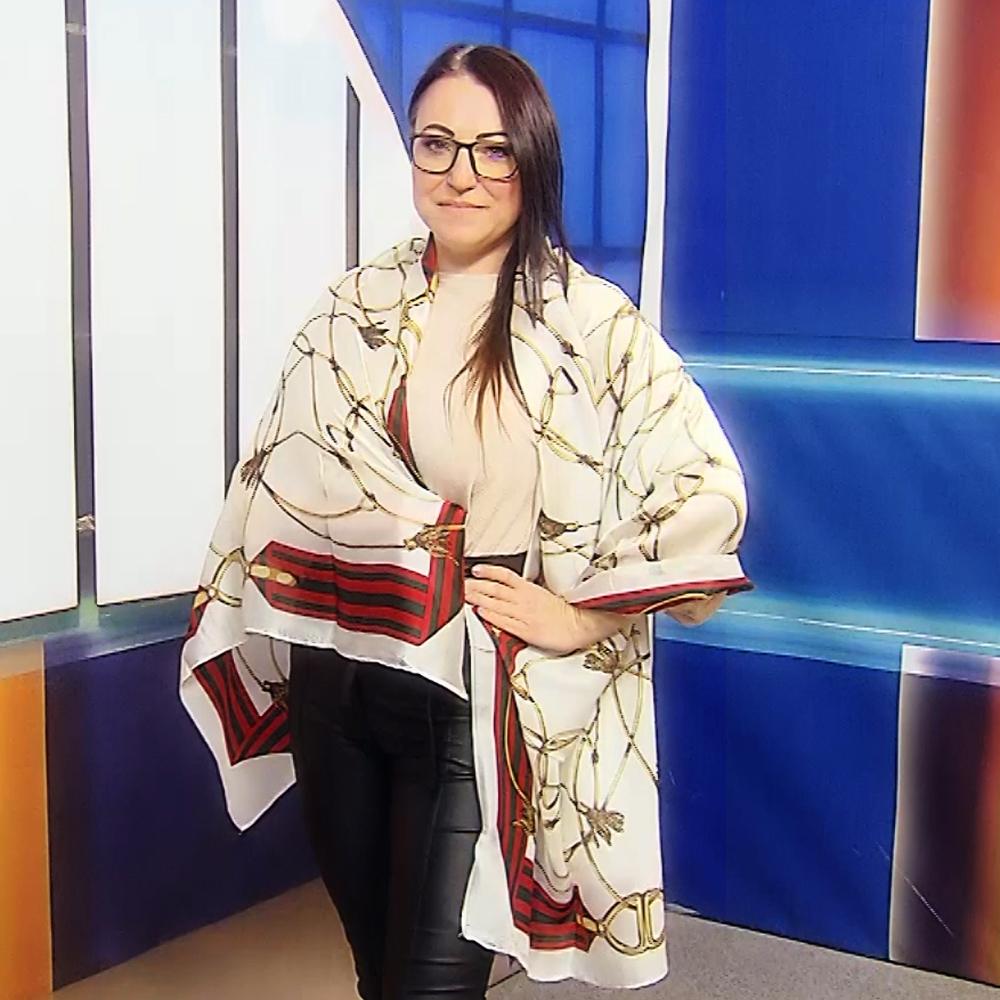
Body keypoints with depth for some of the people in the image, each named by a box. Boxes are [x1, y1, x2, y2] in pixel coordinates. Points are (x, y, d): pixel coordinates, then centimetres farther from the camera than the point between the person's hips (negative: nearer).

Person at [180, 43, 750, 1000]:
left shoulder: (591, 322, -9)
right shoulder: (356, 307, 5)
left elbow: (704, 489, -10)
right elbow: (283, 479, 11)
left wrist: (579, 616, -12)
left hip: (481, 697, -5)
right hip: (337, 679, 5)